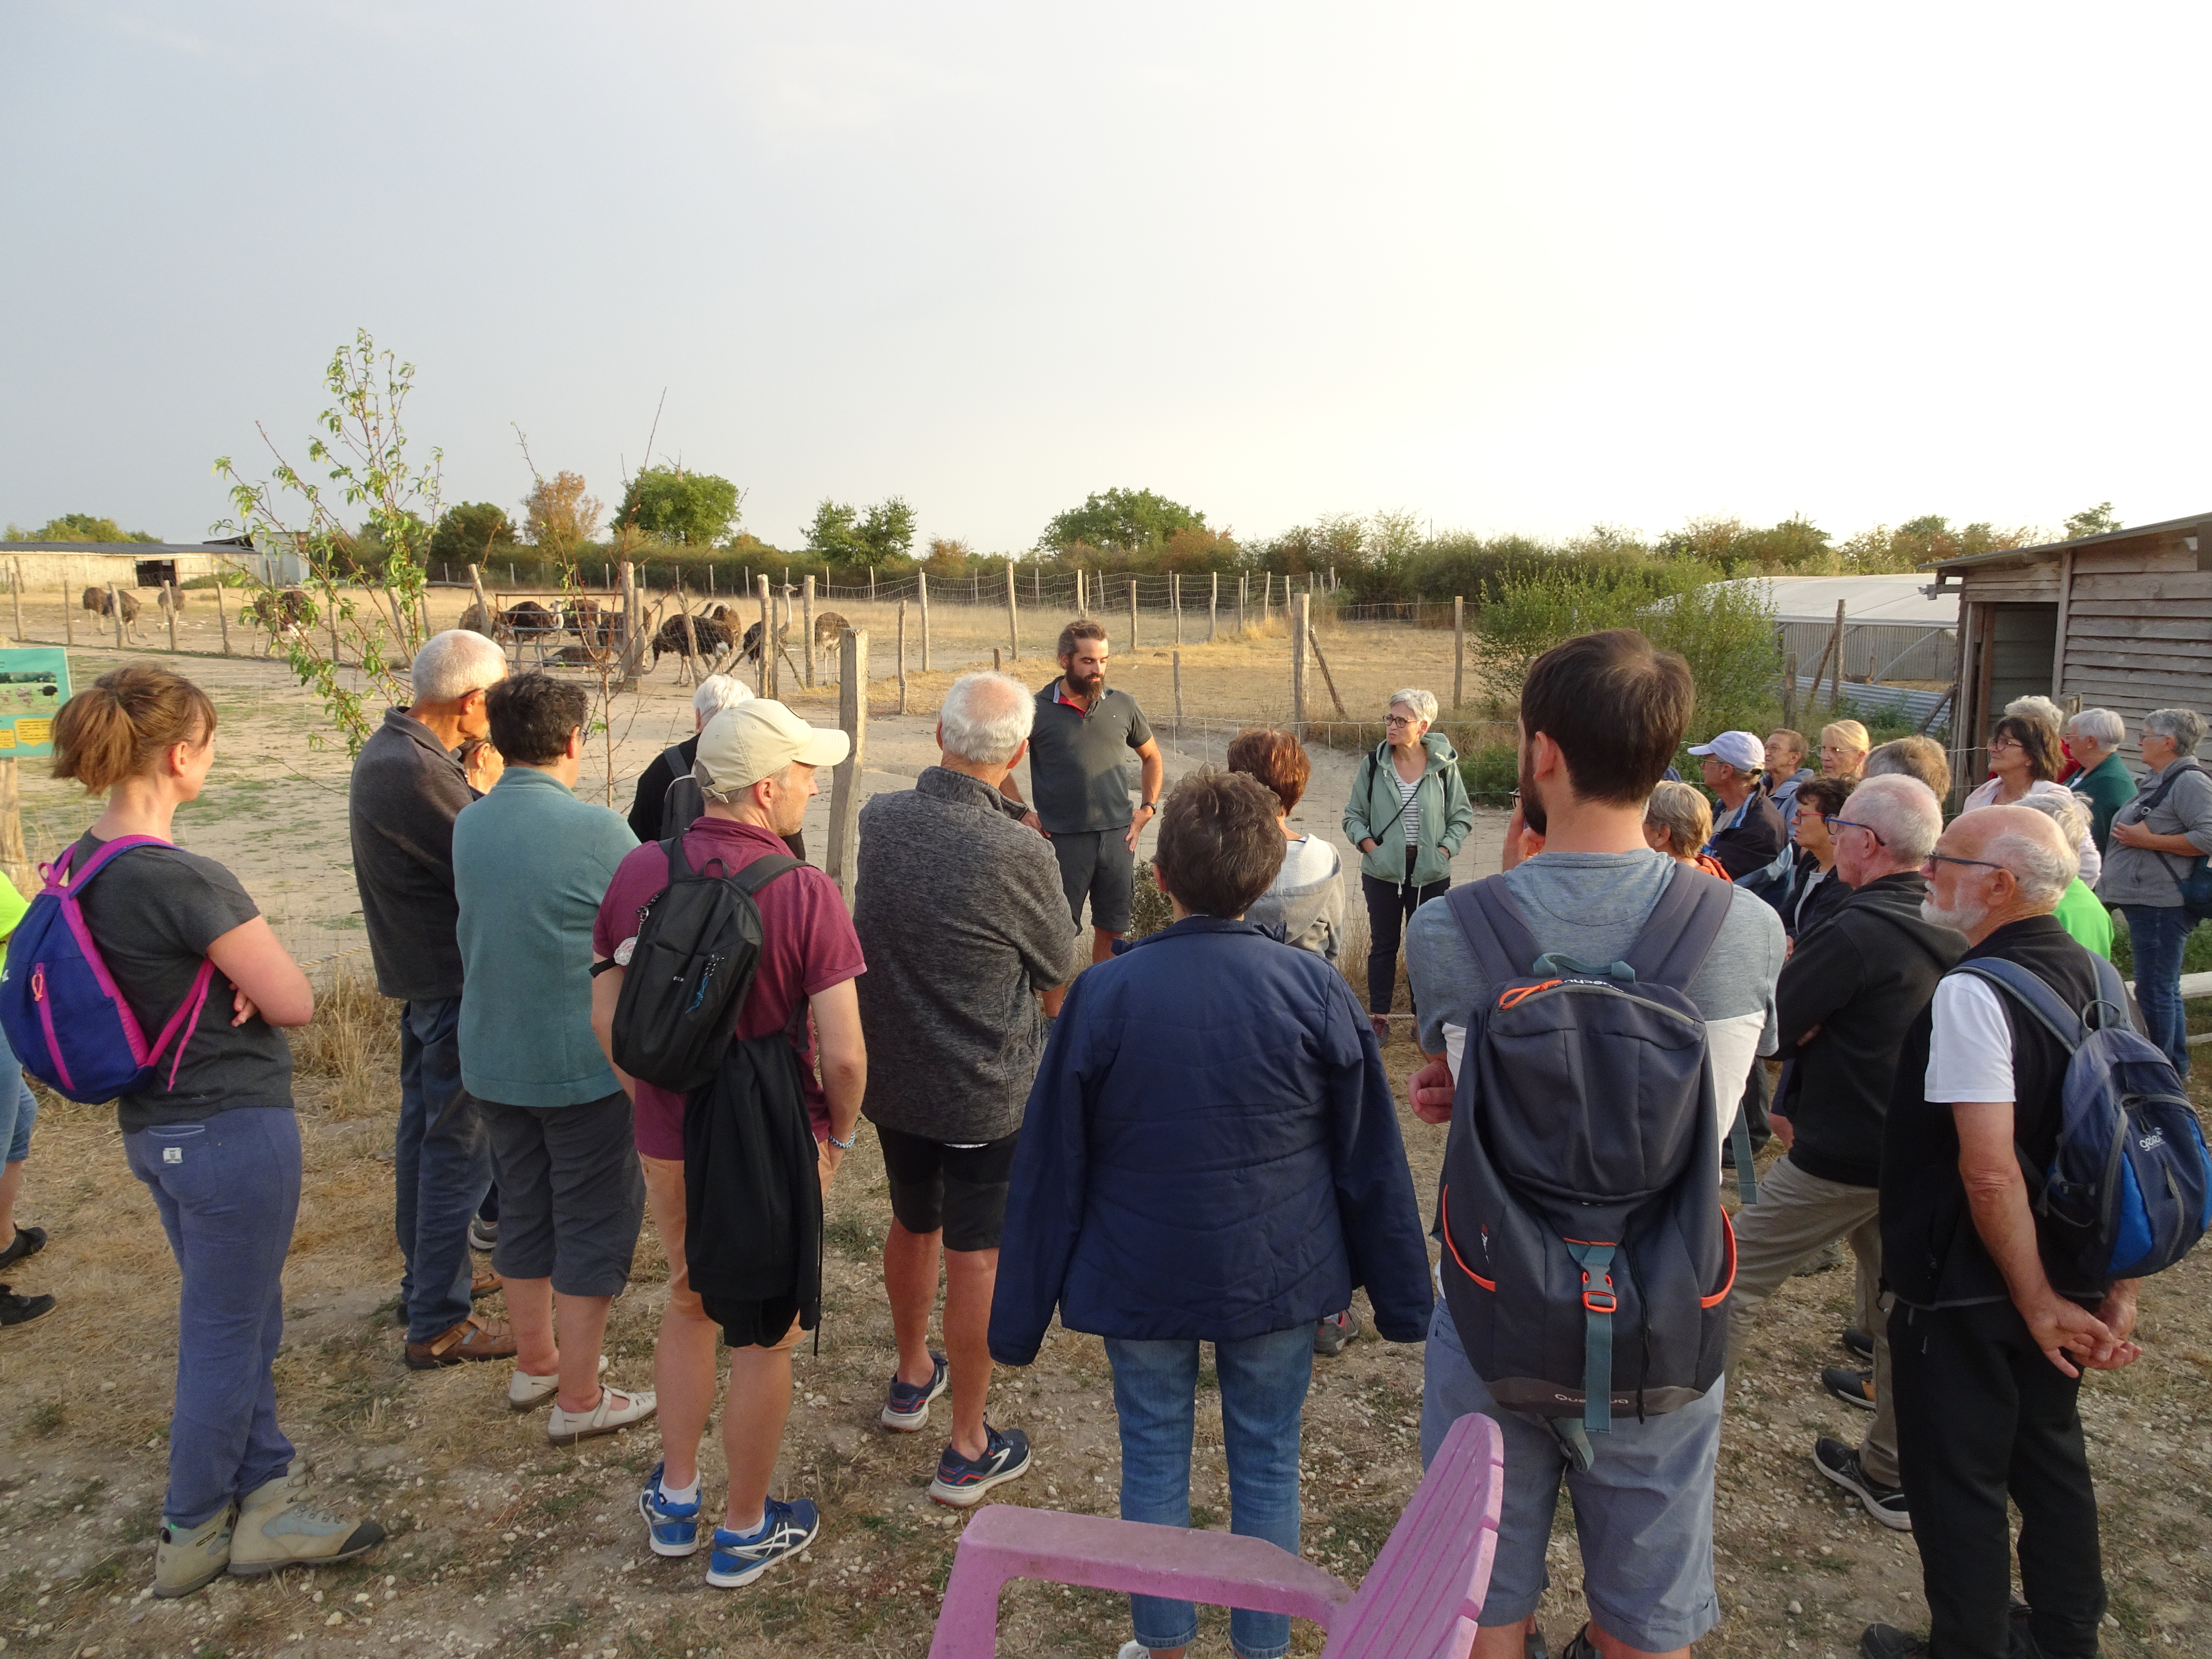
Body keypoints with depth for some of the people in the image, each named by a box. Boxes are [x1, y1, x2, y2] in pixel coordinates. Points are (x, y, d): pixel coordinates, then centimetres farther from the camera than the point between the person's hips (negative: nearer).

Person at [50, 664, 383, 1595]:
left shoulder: (85, 865, 3)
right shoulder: (183, 880, -25)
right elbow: (294, 1003, -20)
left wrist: (230, 978, -7)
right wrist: (255, 979, 0)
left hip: (153, 1125, 9)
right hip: (233, 1129, -9)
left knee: (243, 1320, 21)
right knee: (224, 1336, 9)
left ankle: (266, 1503, 33)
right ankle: (192, 1537, 27)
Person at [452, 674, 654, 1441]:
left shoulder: (468, 824, 1)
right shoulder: (594, 829, -20)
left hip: (492, 1056, 7)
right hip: (582, 1062, -7)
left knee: (524, 1210, 21)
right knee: (596, 1223, 7)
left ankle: (534, 1362, 37)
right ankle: (578, 1399, 17)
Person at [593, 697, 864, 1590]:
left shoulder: (638, 872, -5)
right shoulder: (805, 894, -20)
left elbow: (607, 1021, 2)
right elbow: (844, 1055, -21)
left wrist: (656, 1109, 16)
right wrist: (839, 1135, -2)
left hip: (667, 1140, 5)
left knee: (687, 1302, 28)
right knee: (763, 1339, 15)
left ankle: (675, 1502, 42)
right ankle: (745, 1531, 33)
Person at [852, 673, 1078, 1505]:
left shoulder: (878, 819, -10)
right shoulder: (1018, 853, -25)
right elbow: (1058, 989, -10)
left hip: (890, 1078, 6)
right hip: (986, 1092, -5)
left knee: (913, 1225, 25)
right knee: (975, 1257, 9)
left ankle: (912, 1377, 48)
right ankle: (968, 1451, 23)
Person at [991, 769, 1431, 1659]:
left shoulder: (1102, 994, -13)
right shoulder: (1318, 991, -12)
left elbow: (1051, 1170, -7)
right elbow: (1372, 1162, -4)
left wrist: (1019, 1317, 4)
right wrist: (1401, 1299, 9)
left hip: (1139, 1280, 0)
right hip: (1277, 1280, 1)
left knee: (1154, 1459, 18)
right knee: (1267, 1462, 17)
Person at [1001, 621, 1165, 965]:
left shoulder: (1123, 705, 5)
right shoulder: (1038, 710, -4)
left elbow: (1152, 758, 20)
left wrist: (1147, 809, 8)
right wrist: (1022, 813, -2)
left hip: (1118, 837, 3)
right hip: (1064, 840, -3)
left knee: (1112, 930, 11)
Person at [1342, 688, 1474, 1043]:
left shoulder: (1444, 765, -7)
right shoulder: (1373, 764, -5)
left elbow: (1463, 816, 3)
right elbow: (1354, 815, 3)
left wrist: (1444, 851, -10)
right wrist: (1371, 847, -11)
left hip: (1431, 874, 0)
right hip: (1383, 872, 1)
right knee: (1383, 945, 11)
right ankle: (1379, 1018, 21)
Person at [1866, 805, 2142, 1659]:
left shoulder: (1972, 991, -25)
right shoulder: (2093, 974, 1)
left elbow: (1991, 1172, -29)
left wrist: (2039, 1303, -17)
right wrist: (2117, 1289, 10)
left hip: (1967, 1297, -8)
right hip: (2067, 1280, 9)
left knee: (1958, 1485, 10)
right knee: (2051, 1460, 25)